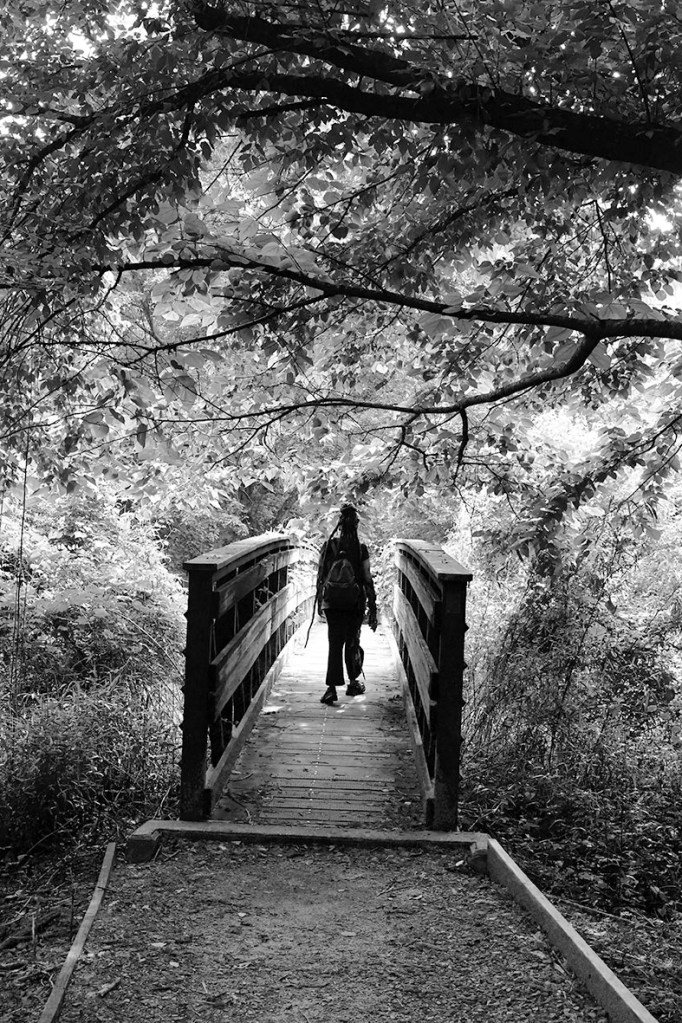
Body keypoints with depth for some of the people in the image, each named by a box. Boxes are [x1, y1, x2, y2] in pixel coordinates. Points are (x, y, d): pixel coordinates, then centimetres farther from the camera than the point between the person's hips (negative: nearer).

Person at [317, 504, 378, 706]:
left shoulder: (329, 546, -2)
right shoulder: (361, 549, -7)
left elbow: (321, 576, 2)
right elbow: (367, 579, -5)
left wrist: (320, 602, 14)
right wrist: (372, 608, 1)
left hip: (332, 602, 1)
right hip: (355, 603, -1)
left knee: (335, 644, 2)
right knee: (352, 643, 15)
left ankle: (332, 688, -9)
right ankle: (353, 683, 26)